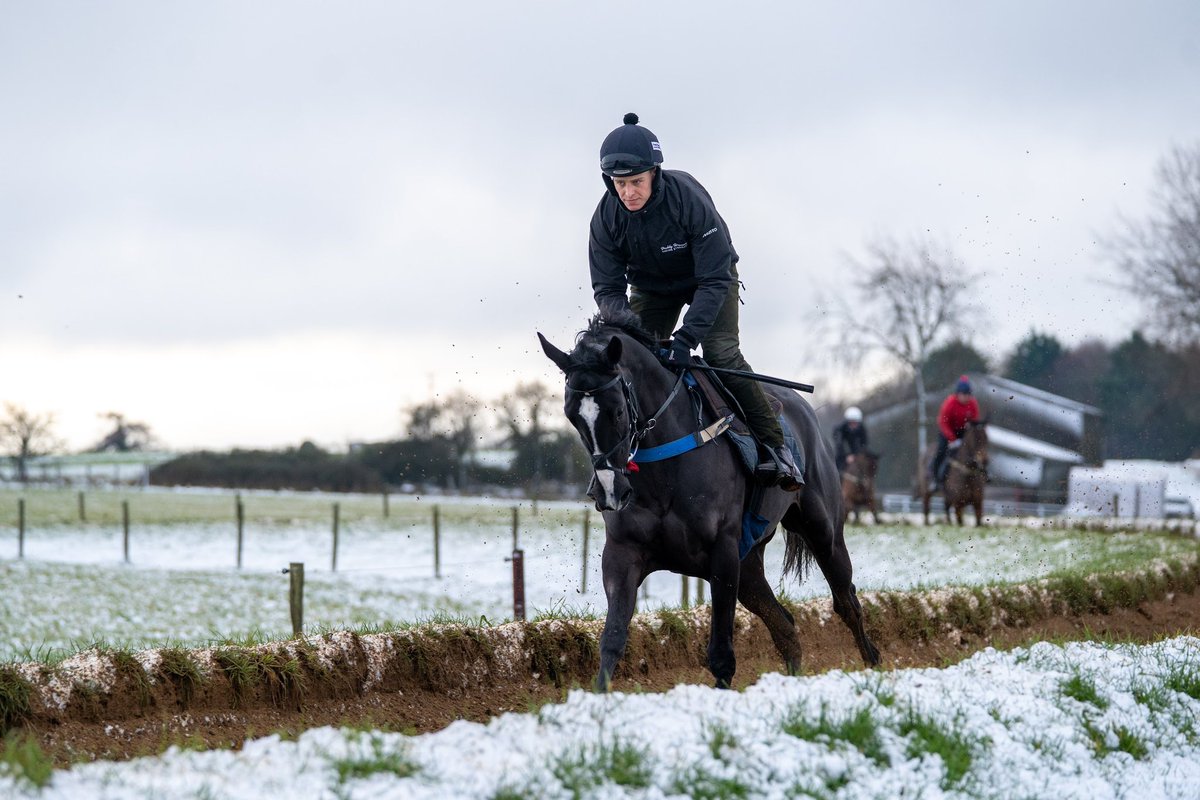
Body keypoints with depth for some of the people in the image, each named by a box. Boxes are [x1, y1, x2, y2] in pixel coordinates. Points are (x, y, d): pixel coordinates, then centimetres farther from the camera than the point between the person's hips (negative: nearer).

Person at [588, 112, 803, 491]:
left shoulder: (689, 198, -35)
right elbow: (607, 288, -17)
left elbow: (714, 280, -33)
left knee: (721, 352, -22)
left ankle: (774, 447, -17)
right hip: (651, 286, 4)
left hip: (708, 278, -4)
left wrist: (686, 337, -43)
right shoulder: (607, 217, -24)